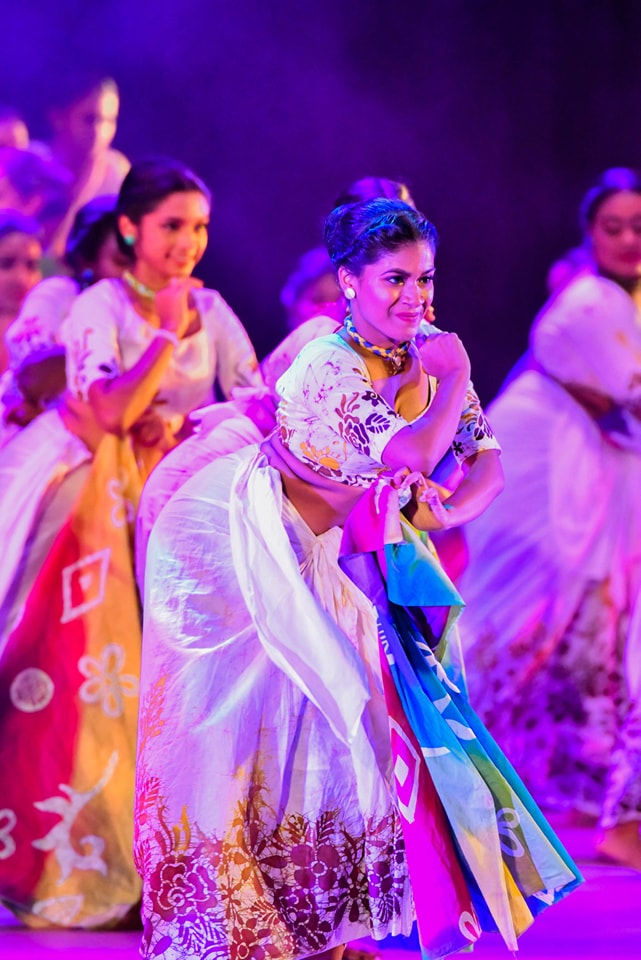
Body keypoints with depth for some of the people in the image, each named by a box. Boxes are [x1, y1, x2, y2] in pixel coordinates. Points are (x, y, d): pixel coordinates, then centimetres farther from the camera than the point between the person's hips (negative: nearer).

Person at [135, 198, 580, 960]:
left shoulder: (423, 356, -2)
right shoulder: (328, 365, -26)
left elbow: (484, 460, 6)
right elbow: (412, 453, -37)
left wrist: (448, 509, -11)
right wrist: (453, 373, -24)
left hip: (335, 559, 8)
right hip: (254, 555, -8)